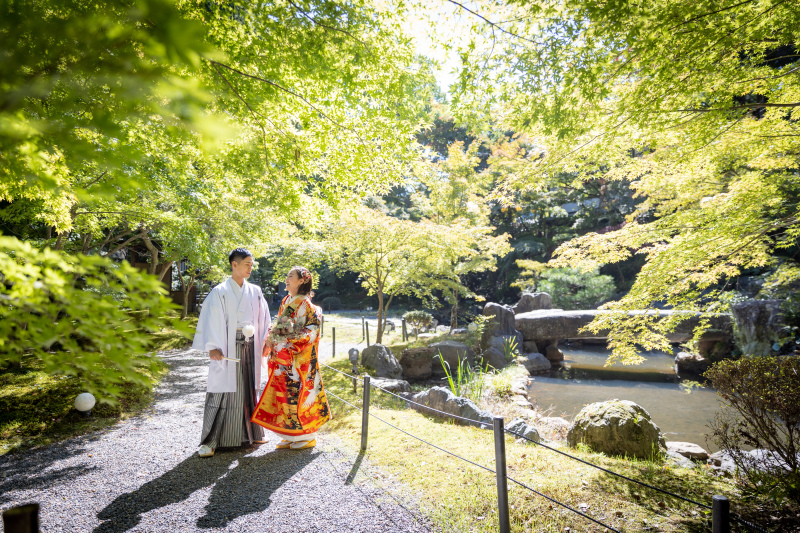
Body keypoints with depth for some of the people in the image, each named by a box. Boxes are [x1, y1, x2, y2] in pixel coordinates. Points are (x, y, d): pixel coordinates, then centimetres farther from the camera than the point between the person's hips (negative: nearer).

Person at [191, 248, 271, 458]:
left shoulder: (255, 292, 10)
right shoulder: (220, 292, -5)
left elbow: (263, 321, 15)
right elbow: (212, 320, -11)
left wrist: (265, 343, 11)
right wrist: (213, 347, -20)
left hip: (249, 347, 5)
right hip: (227, 348, -5)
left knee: (248, 389, 12)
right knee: (222, 391, -4)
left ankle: (249, 433, 25)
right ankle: (210, 441, 5)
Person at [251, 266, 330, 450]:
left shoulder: (307, 306, -11)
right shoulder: (285, 301, 12)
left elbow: (309, 333, -14)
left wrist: (286, 340, -18)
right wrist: (270, 339, 2)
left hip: (299, 359, -7)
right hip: (282, 358, 7)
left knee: (298, 394, -1)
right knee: (284, 395, 10)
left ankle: (307, 436, 15)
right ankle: (290, 436, 24)